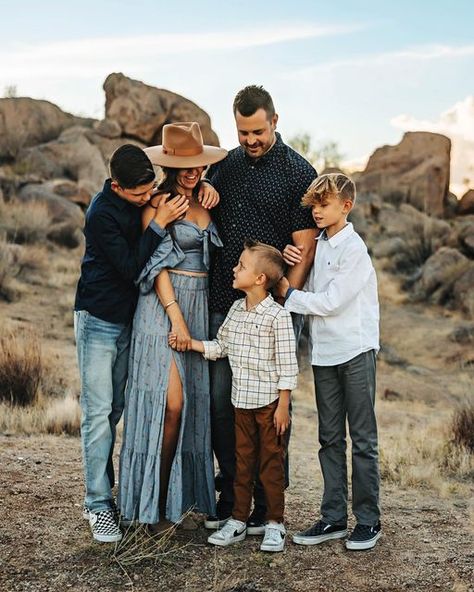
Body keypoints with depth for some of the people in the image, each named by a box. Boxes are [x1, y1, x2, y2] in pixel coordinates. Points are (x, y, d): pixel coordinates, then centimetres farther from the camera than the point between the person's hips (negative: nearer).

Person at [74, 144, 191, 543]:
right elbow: (130, 267, -22)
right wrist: (159, 223, -25)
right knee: (98, 412, -4)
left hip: (127, 320, 6)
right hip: (98, 319, -6)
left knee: (115, 409, 12)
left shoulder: (145, 200, 0)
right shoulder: (102, 213, -20)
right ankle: (99, 504, 3)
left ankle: (101, 492, 23)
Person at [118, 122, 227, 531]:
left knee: (197, 402, 7)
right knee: (170, 403, -9)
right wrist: (176, 315, -15)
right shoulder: (159, 203, -5)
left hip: (201, 305, 7)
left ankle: (188, 492, 18)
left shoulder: (205, 203, 14)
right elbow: (157, 265, -10)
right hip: (164, 305, -6)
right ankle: (156, 502, 3)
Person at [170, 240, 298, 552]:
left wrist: (283, 406, -13)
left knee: (272, 462, 4)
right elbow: (219, 346, 16)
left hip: (269, 401, -6)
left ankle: (275, 524, 14)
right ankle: (238, 520, 21)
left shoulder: (278, 315, -14)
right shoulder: (236, 309, 7)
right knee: (243, 461, 13)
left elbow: (287, 364, -13)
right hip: (242, 400, 6)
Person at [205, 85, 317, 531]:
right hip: (224, 304, 5)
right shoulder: (225, 166, 11)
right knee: (221, 398, 7)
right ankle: (230, 491, 21)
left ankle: (268, 501, 15)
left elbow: (305, 247, -7)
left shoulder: (298, 172, -4)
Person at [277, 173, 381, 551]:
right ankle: (333, 518, 17)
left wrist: (289, 295, -6)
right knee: (330, 438, 10)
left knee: (363, 439, 1)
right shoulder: (317, 245, 12)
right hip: (324, 352, 7)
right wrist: (295, 265, 1)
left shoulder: (353, 248, -11)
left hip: (355, 352, -7)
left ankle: (368, 520, 9)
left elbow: (331, 302, -16)